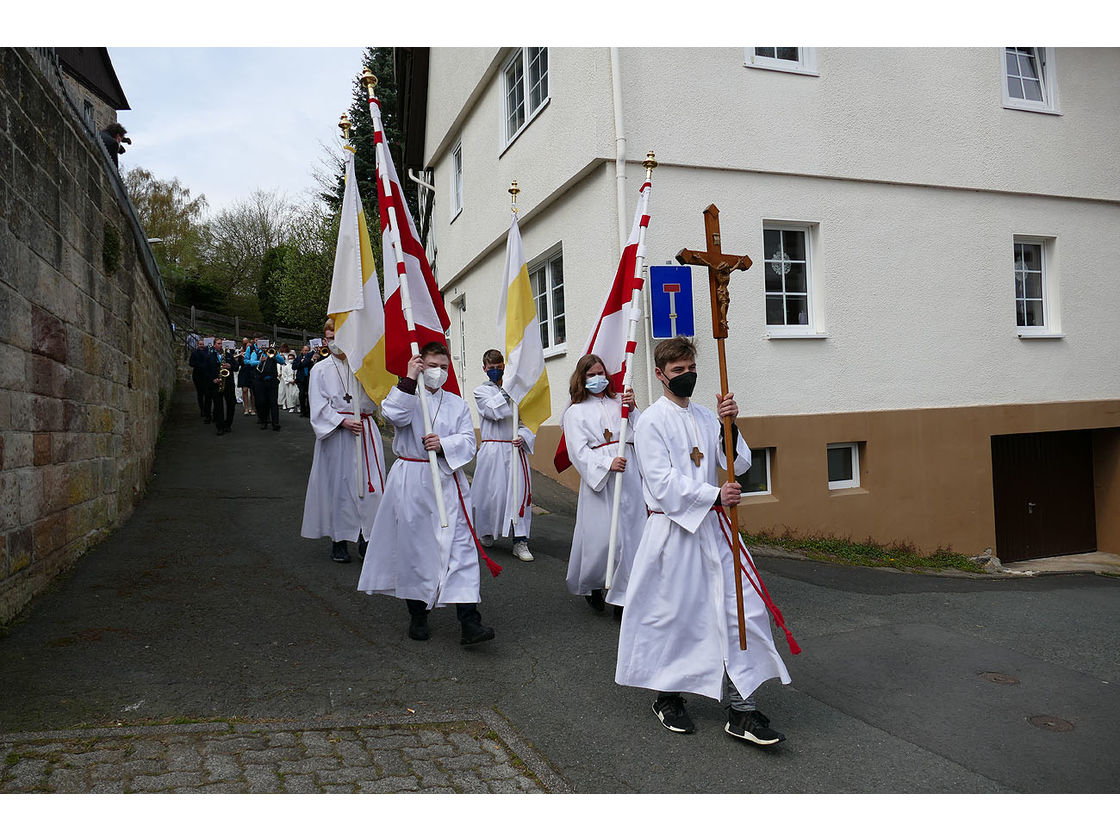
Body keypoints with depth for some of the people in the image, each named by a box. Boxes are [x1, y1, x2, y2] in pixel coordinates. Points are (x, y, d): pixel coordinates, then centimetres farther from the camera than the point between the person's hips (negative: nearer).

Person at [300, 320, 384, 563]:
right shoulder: (320, 370, 6)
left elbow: (374, 400, 7)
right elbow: (320, 408, 0)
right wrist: (343, 421, -14)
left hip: (365, 431, 1)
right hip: (336, 434, -1)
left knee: (369, 483, -2)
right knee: (338, 485, 1)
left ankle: (366, 537, 7)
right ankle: (339, 541, 11)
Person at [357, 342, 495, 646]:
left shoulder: (456, 403, 11)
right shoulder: (405, 395, 4)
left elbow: (468, 440, 2)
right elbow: (394, 415, -19)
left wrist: (444, 444, -17)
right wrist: (410, 380, -19)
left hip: (449, 480, 2)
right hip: (411, 482, -1)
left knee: (460, 547, -5)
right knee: (414, 546, 6)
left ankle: (469, 621, -5)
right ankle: (418, 615, 24)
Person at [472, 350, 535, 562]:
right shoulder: (481, 391, 4)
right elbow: (494, 412, -14)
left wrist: (523, 437, -7)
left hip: (516, 449, 3)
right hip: (493, 449, -3)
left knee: (520, 492, -4)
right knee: (493, 493, -1)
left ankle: (520, 541, 1)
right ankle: (486, 532, 26)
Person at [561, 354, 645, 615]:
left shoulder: (619, 404, 17)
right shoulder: (575, 412, 8)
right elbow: (578, 451, -4)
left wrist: (632, 409, -5)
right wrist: (607, 464, -17)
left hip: (629, 476, 3)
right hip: (598, 480, -3)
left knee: (631, 533, 0)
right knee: (601, 536, -7)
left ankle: (622, 595, 11)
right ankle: (592, 586, 20)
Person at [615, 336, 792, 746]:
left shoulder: (706, 417, 12)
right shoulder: (651, 421, -7)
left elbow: (739, 465, 5)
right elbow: (663, 482, -15)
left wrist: (730, 425, -10)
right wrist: (714, 495, -18)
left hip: (713, 527, 6)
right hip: (673, 531, -5)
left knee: (743, 609, 0)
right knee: (671, 616, 6)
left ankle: (742, 710, 9)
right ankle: (666, 696, 29)